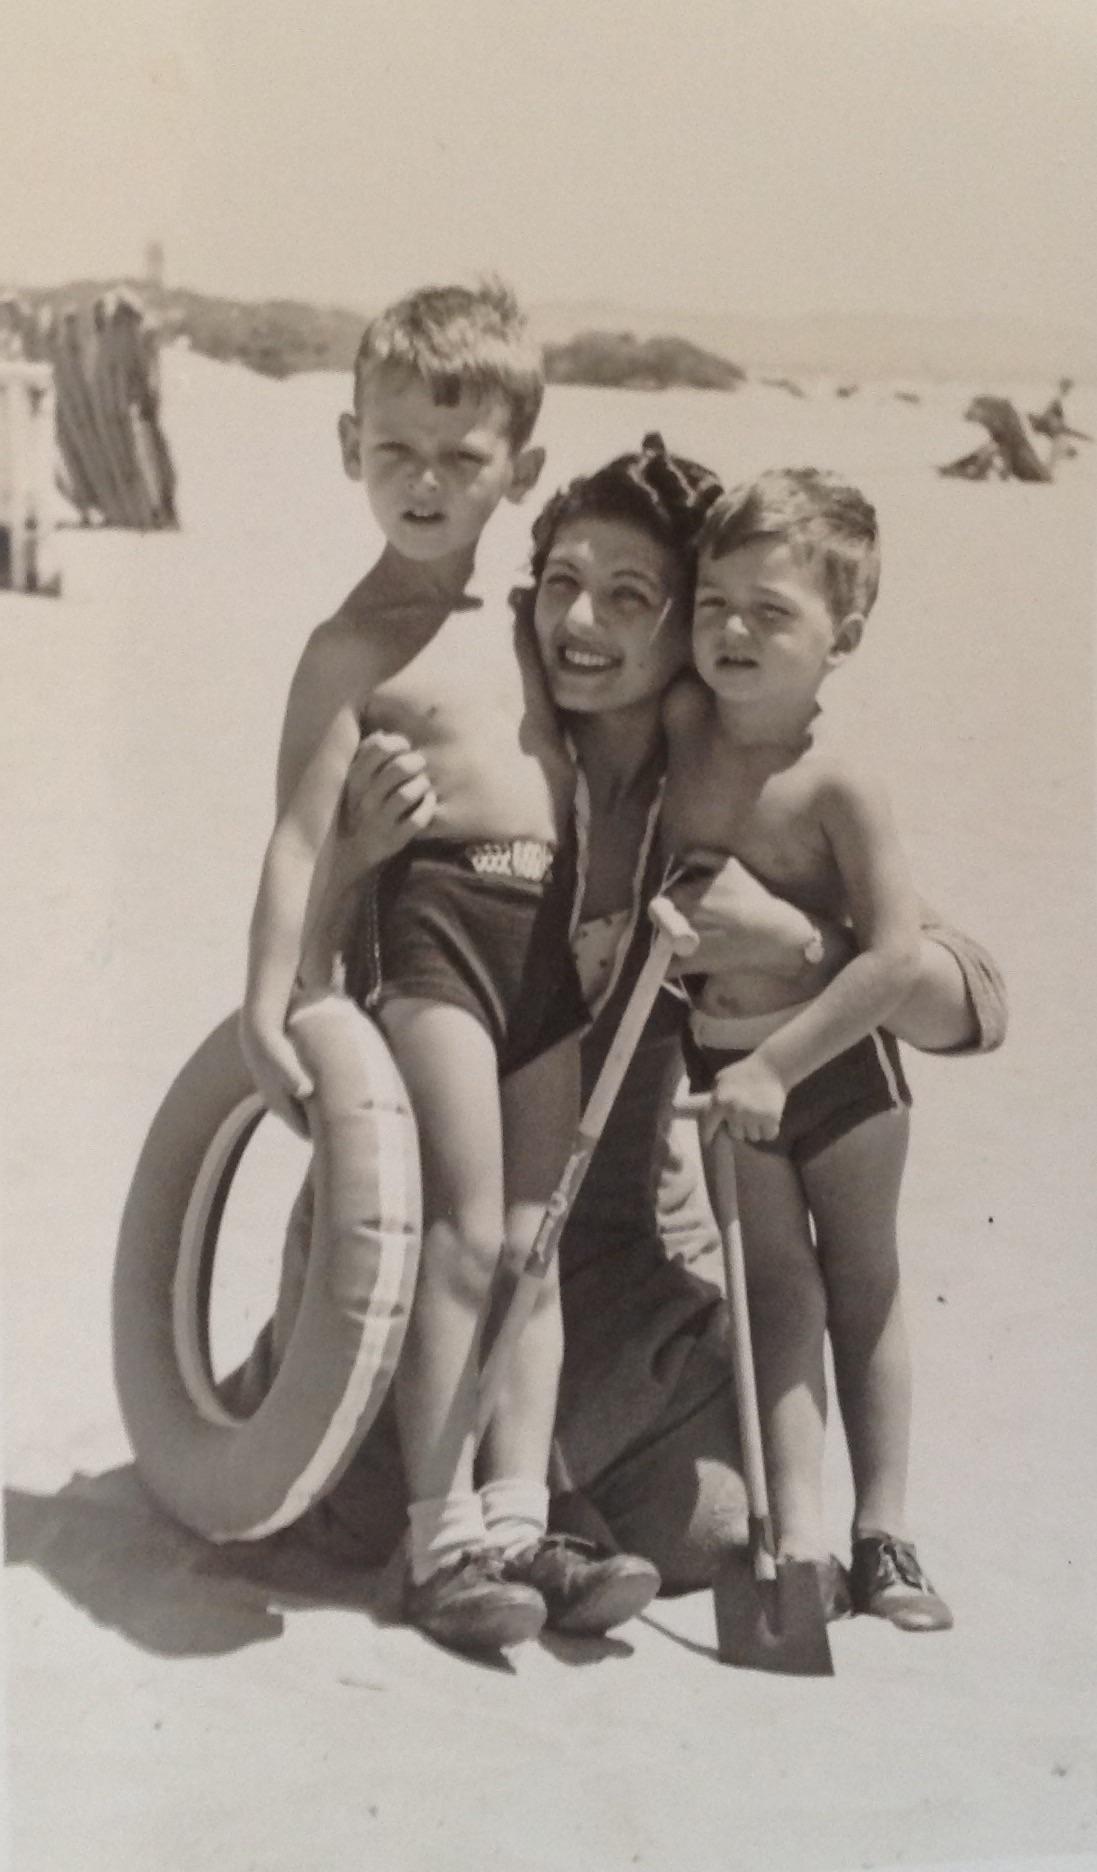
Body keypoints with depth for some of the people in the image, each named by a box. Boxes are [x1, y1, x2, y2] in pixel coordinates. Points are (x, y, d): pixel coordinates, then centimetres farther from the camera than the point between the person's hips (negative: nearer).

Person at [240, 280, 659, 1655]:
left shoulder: (520, 622, 14)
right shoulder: (353, 647, -6)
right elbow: (303, 835, -11)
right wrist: (267, 1003, -17)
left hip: (550, 933, 7)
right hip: (435, 926, -7)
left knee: (534, 1241, 6)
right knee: (464, 1233, -8)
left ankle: (517, 1515, 10)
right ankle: (443, 1535, 0)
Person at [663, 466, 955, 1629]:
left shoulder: (836, 789, -22)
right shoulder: (682, 719, -10)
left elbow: (895, 955, -26)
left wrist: (778, 1063, -27)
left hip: (834, 1059, -3)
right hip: (719, 1067, 3)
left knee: (865, 1285, 9)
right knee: (781, 1288, 1)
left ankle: (882, 1531, 17)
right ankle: (799, 1541, -2)